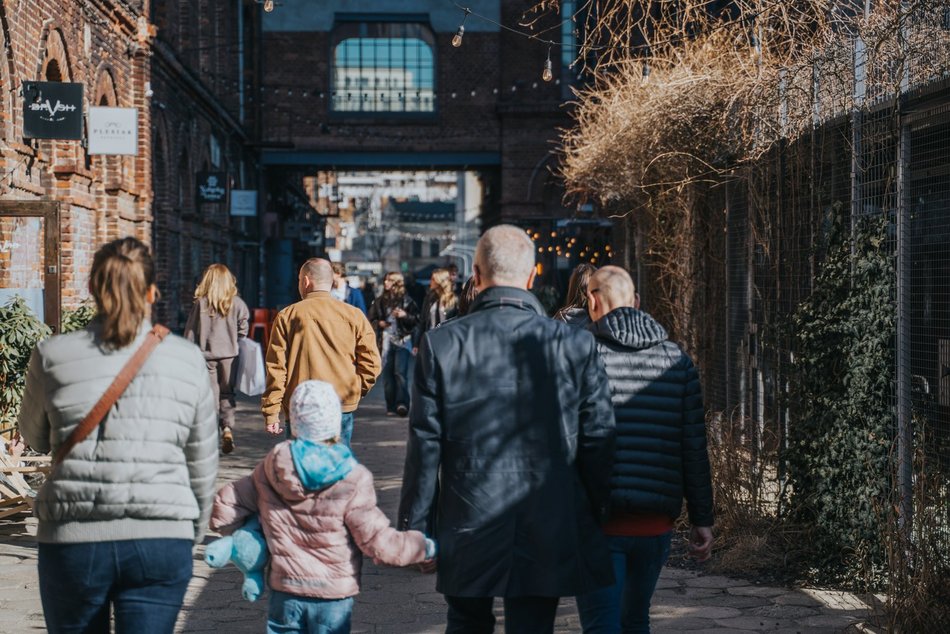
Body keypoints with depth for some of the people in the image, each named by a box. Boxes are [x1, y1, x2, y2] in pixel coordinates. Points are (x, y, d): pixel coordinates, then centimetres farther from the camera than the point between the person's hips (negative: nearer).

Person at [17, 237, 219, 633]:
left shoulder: (53, 357, -2)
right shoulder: (187, 359, 1)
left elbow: (36, 439, 14)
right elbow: (202, 464, 8)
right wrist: (193, 533, 20)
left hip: (73, 540, 0)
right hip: (161, 541, 0)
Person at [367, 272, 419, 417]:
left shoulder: (406, 300, 4)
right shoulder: (380, 301, 13)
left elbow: (417, 319, 1)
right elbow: (371, 320, 17)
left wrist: (405, 315, -15)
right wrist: (379, 323, -3)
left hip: (403, 341, -3)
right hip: (386, 341, 3)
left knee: (400, 372, -14)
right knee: (387, 373, 2)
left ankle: (402, 404, -15)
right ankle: (391, 406, 7)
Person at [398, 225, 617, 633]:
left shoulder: (441, 345, -7)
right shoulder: (575, 346, -6)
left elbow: (425, 445, -4)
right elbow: (598, 442, -2)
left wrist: (414, 527, 4)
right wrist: (599, 522, 10)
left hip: (466, 533, 0)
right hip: (549, 534, 0)